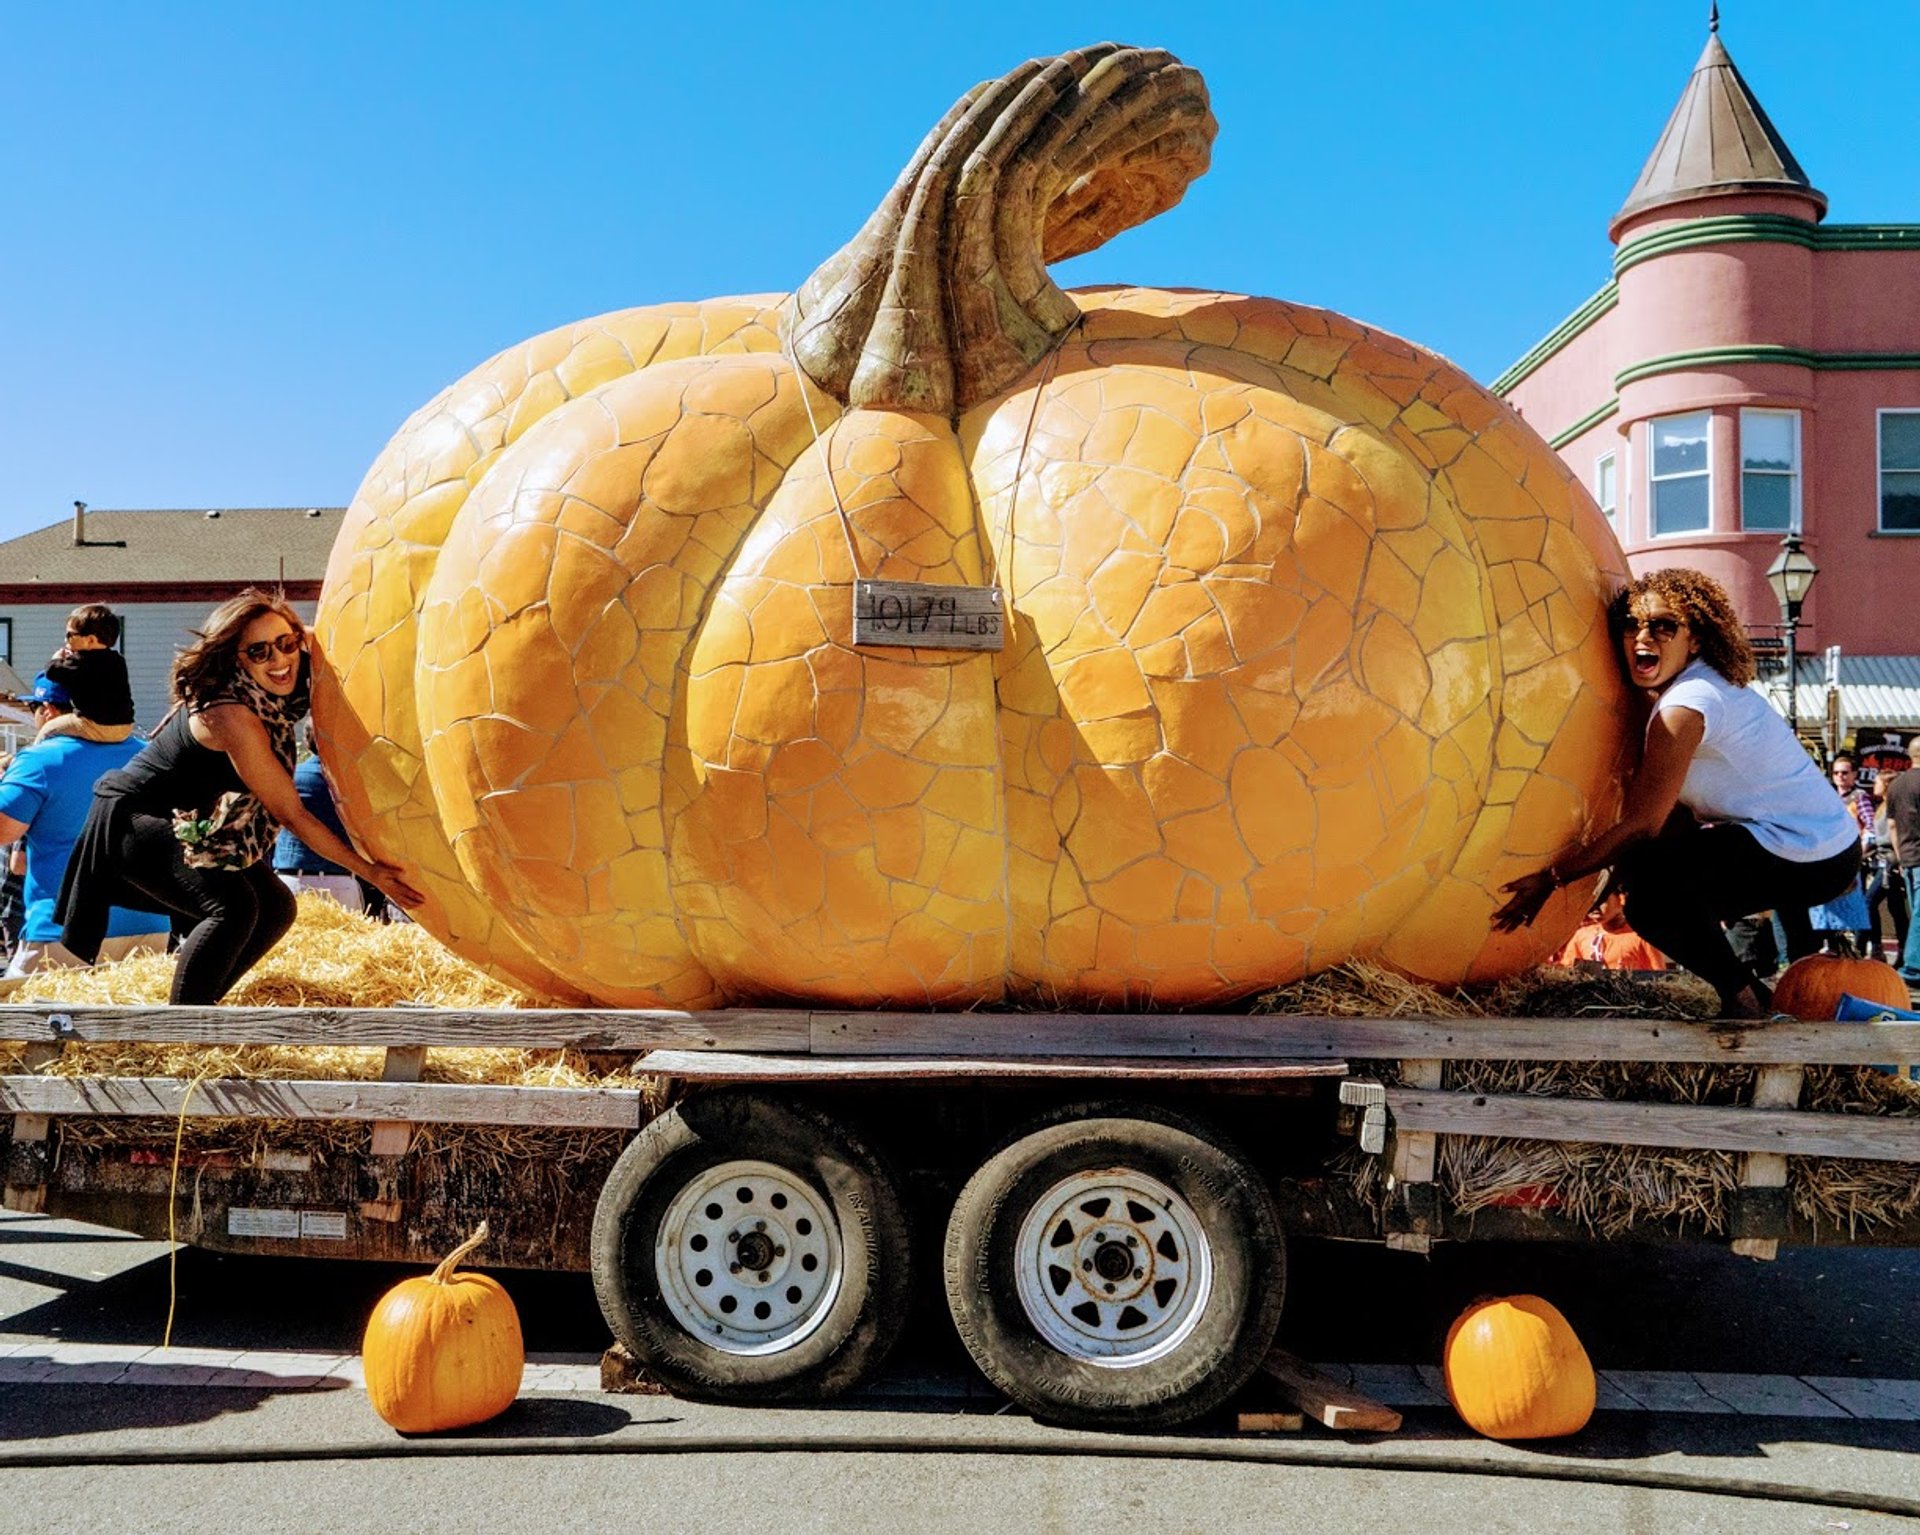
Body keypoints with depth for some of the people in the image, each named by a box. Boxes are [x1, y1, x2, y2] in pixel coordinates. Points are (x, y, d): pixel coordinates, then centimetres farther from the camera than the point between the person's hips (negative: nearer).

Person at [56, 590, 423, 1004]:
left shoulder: (272, 694, -8)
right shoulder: (231, 716, -31)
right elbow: (291, 813, -25)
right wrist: (368, 870, -21)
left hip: (195, 823, 9)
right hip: (131, 820, -9)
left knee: (276, 907, 1)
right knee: (234, 906, -28)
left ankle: (198, 1002, 11)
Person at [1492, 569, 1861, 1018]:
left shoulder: (1687, 703, -19)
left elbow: (1642, 825, -22)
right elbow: (1675, 818, 8)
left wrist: (1550, 878, -18)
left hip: (1812, 860, -10)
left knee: (1649, 882, -23)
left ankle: (1744, 998, -4)